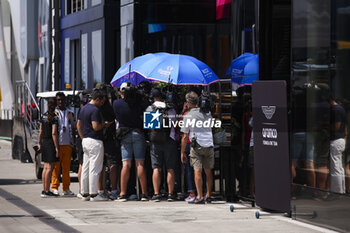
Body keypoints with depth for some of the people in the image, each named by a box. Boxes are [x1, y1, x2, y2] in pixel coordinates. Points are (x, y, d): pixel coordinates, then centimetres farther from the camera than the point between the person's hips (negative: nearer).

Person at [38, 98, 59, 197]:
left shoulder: (44, 116, 9)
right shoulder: (54, 117, -14)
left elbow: (41, 131, 16)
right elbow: (54, 133, -18)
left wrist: (39, 143, 27)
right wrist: (57, 147, -17)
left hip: (44, 143, 8)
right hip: (51, 144, -8)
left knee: (46, 167, 13)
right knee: (50, 167, -5)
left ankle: (44, 189, 16)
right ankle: (46, 191, -6)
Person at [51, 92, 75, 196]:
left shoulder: (69, 113, 16)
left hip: (68, 144, 4)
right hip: (57, 144, -4)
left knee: (66, 167, 5)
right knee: (56, 167, -6)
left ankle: (66, 188, 8)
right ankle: (54, 188, -2)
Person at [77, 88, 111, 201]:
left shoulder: (83, 108, 14)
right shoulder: (95, 110, -15)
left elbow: (78, 125, 19)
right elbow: (95, 127, -22)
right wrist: (105, 125, -5)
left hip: (85, 140, 9)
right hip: (95, 141, -9)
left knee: (85, 168, 10)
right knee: (94, 169, -6)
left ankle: (85, 193, 13)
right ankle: (93, 194, -6)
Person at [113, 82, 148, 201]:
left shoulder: (116, 103, -1)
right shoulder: (137, 103, -5)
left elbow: (117, 118, 11)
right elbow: (143, 118, -1)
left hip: (124, 136, 1)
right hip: (138, 133, -1)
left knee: (126, 165, -1)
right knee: (140, 164, 0)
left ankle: (122, 193, -8)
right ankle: (144, 194, -2)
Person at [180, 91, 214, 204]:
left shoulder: (188, 116, -4)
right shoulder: (207, 113, 7)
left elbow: (185, 137, -3)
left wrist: (182, 152, 4)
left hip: (197, 145, -4)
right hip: (209, 144, 4)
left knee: (197, 171, -6)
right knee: (208, 171, 13)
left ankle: (200, 197, -13)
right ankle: (208, 195, 19)